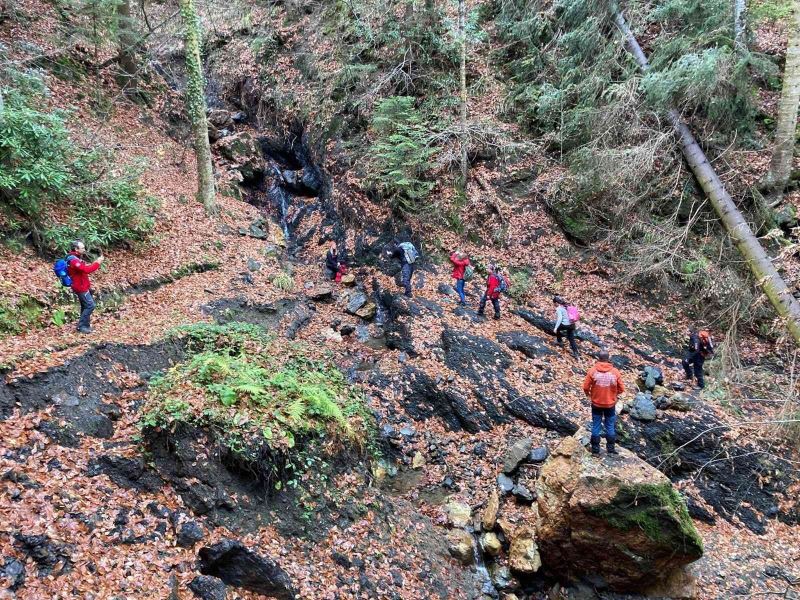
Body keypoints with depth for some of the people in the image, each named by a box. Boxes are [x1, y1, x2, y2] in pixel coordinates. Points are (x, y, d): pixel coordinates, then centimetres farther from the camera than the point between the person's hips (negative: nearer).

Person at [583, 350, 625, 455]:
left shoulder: (592, 371, -14)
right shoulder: (615, 372, -11)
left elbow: (586, 387, -10)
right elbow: (621, 389, -4)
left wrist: (588, 394, 11)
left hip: (596, 404, 0)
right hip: (610, 404, 0)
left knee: (596, 426, 13)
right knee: (610, 426, 16)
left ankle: (595, 448, 20)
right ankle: (610, 448, 25)